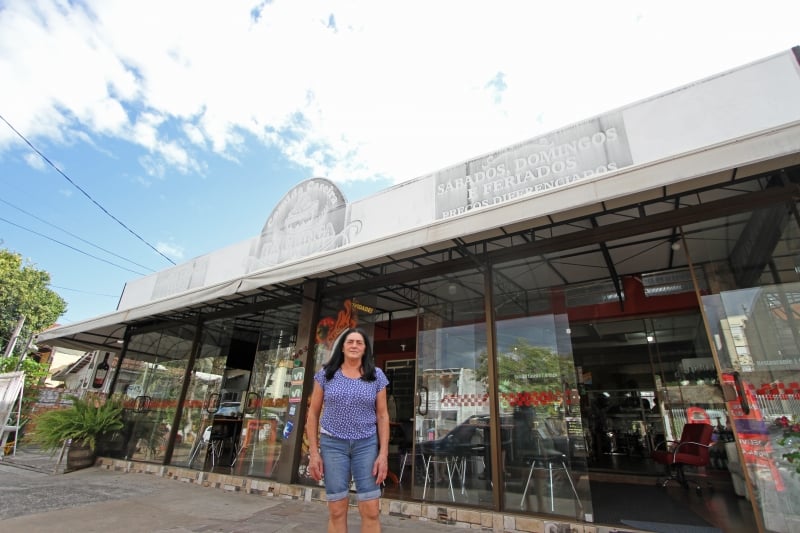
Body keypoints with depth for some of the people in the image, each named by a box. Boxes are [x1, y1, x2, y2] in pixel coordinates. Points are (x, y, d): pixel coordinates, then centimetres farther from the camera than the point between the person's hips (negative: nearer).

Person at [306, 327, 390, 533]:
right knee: (337, 511, 7)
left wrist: (383, 453, -5)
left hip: (366, 445, 0)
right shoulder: (326, 374, 0)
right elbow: (313, 413, 4)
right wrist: (314, 452, -1)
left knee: (371, 510, 0)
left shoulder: (376, 376, 0)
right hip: (333, 444, 0)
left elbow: (382, 415, 2)